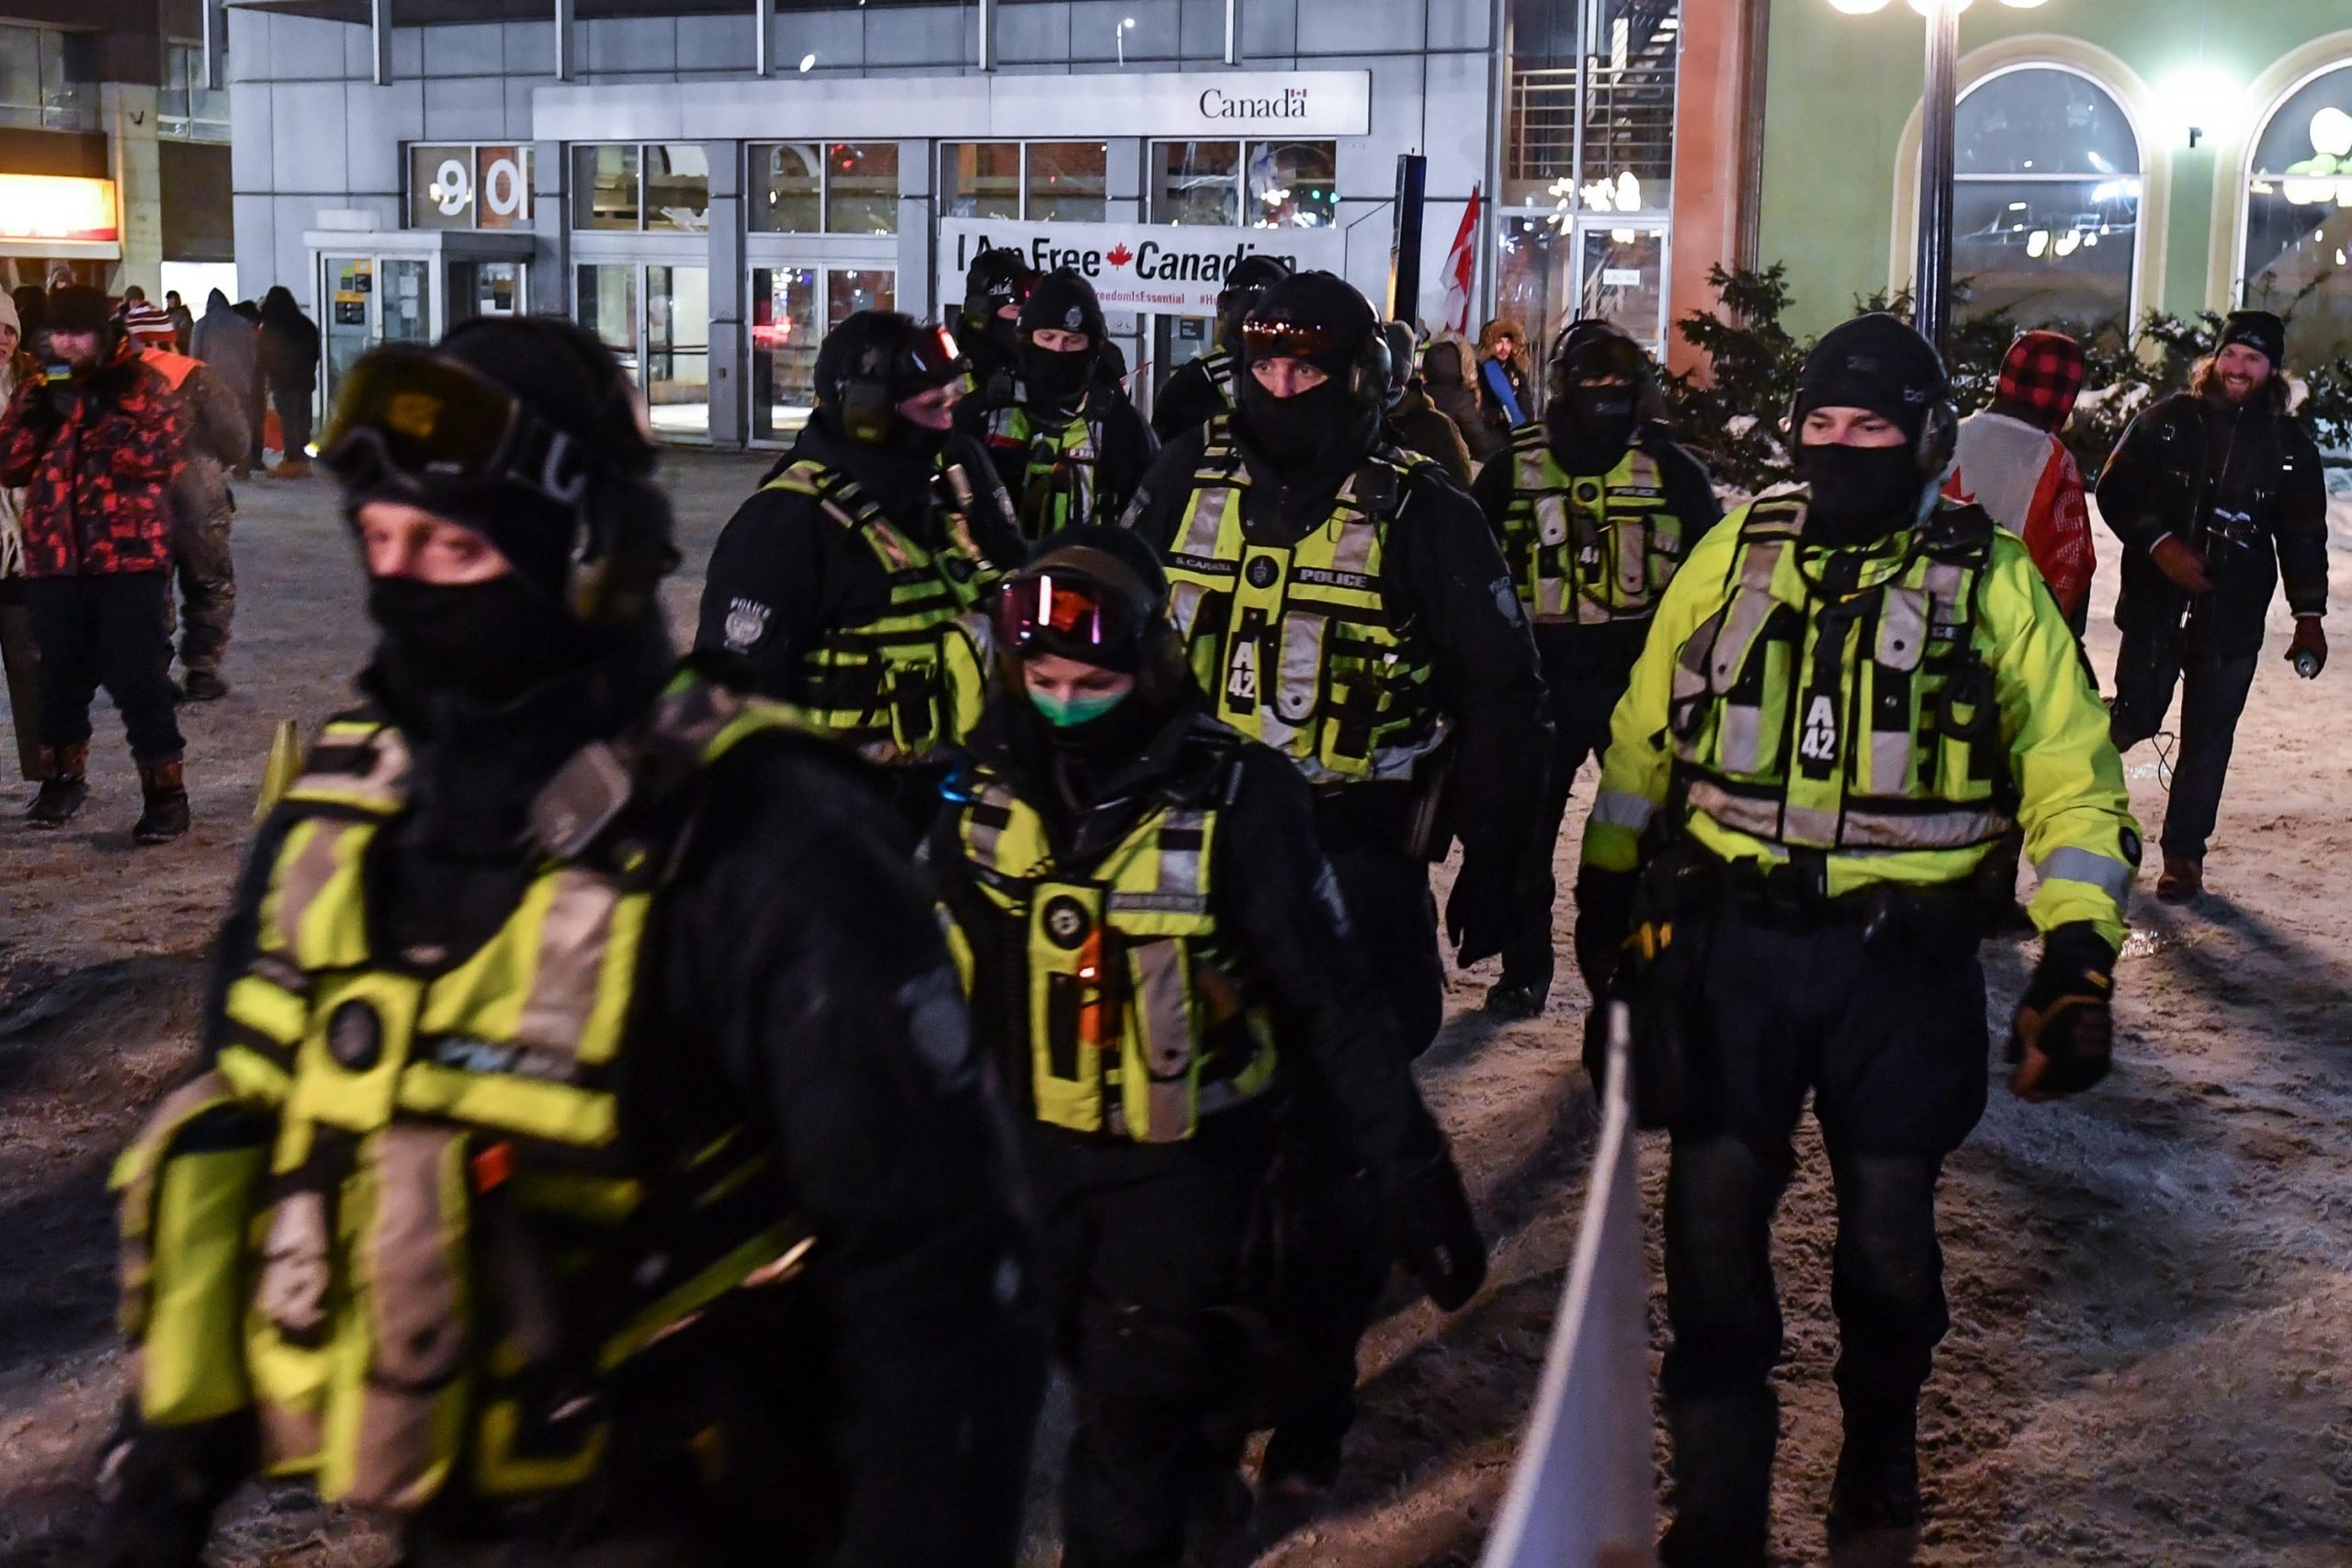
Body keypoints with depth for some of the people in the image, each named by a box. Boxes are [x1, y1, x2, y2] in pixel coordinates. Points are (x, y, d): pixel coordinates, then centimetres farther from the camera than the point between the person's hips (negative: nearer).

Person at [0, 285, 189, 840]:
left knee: (138, 678, -8)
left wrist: (88, 415, -19)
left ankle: (165, 791, -2)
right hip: (54, 559, 4)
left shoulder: (142, 384, 0)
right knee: (61, 676, 12)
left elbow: (156, 457, -14)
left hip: (129, 557, -4)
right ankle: (62, 778, 29)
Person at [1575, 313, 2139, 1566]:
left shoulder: (1993, 583, -1)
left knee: (1889, 1241, 12)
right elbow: (1643, 735, 14)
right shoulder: (1734, 555, 5)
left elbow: (2071, 778, -1)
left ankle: (1878, 1461, 39)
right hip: (1729, 946, 1)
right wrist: (1605, 894, 17)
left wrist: (2077, 960, -10)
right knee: (1713, 1235, 0)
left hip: (1903, 960, -1)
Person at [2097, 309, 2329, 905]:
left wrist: (2309, 617, 7)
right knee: (2137, 717, 0)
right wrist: (2160, 544, -17)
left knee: (2208, 741, 4)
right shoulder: (2167, 420, -2)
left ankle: (2184, 854, 17)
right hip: (2155, 605, -1)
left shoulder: (2290, 444, 3)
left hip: (2233, 618, 1)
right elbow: (2115, 491, -3)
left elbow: (2304, 536, 9)